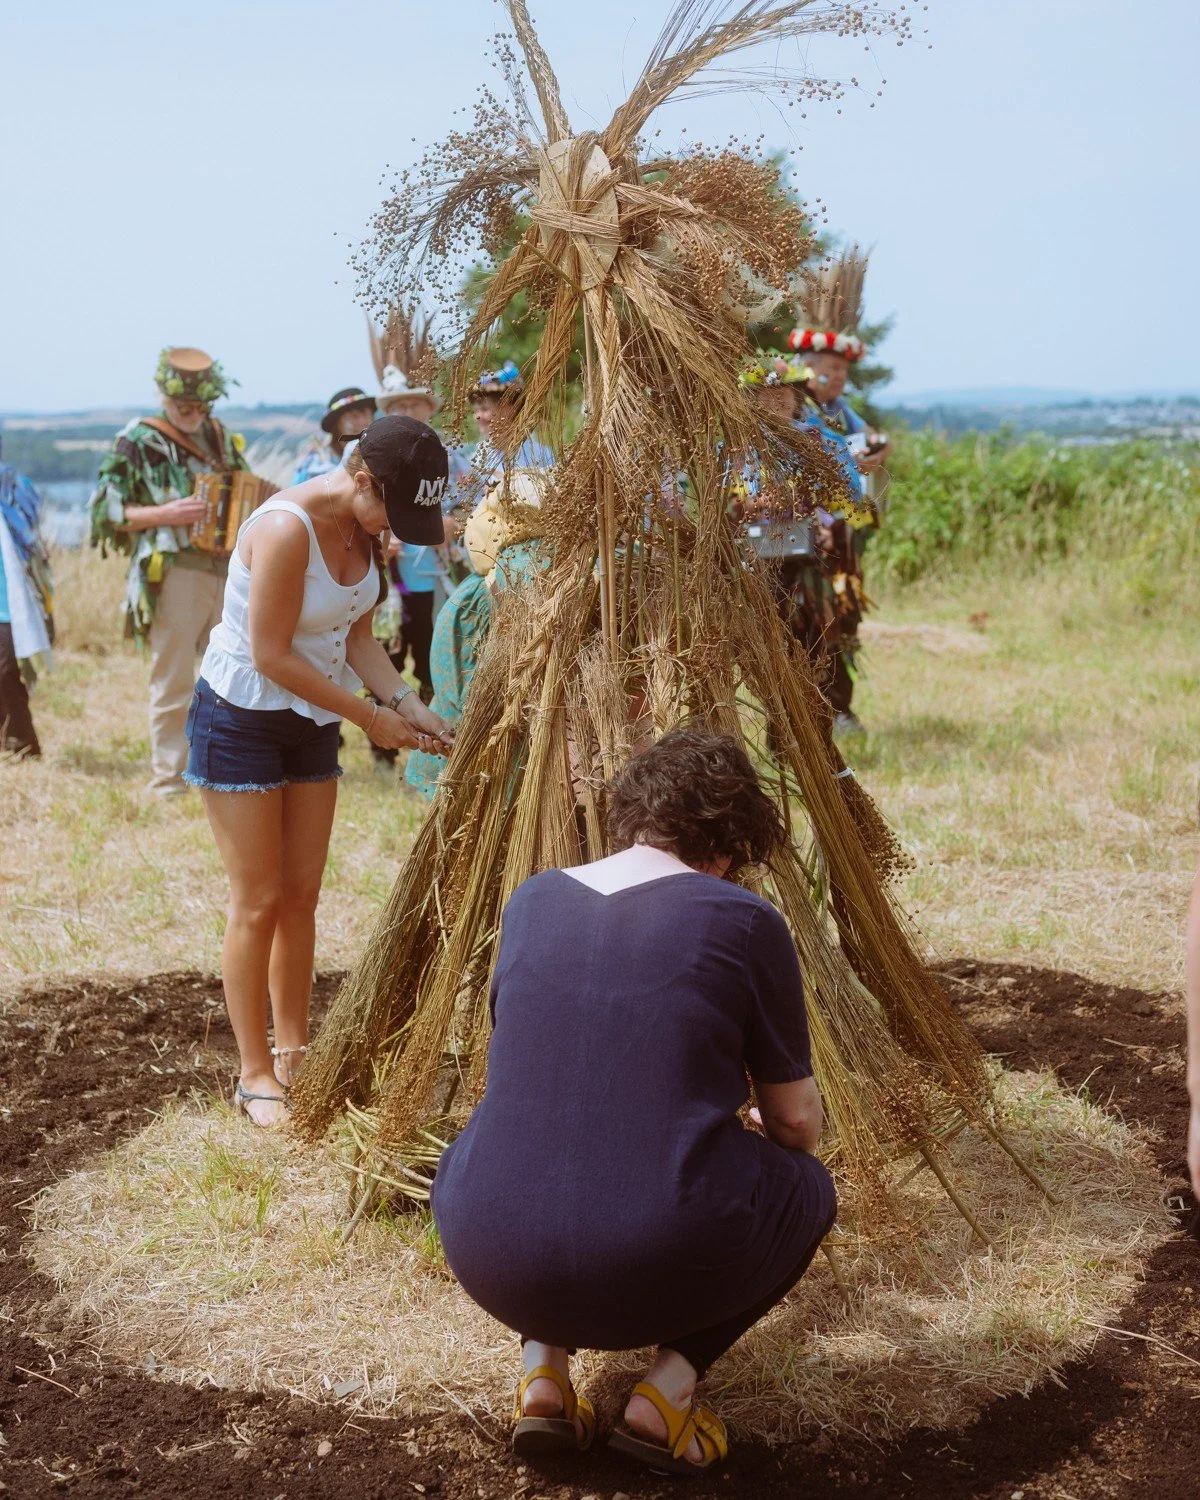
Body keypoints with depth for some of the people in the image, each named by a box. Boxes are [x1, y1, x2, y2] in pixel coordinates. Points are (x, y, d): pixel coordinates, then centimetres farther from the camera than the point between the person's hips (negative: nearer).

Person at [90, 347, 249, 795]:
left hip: (227, 571, 6)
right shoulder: (139, 442, -2)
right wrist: (167, 514, -18)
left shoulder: (222, 438, 15)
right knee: (174, 681, -2)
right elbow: (107, 511, -6)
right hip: (173, 576, -5)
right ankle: (169, 777, 7)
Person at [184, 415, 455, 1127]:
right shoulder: (287, 529, -28)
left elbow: (357, 636, 3)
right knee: (259, 902, -1)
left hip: (313, 720, 7)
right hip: (241, 717, -7)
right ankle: (256, 1075, 10)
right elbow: (271, 656, -24)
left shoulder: (363, 527, -3)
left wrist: (412, 706, -11)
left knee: (302, 894, 11)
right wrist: (371, 717, -19)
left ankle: (292, 1050, 24)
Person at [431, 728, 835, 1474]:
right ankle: (671, 1384, 7)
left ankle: (544, 1364, 15)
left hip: (495, 1263, 4)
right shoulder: (743, 921, -3)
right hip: (661, 1266, -4)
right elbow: (797, 1123, 7)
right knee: (807, 1187, 25)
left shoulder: (532, 901, 10)